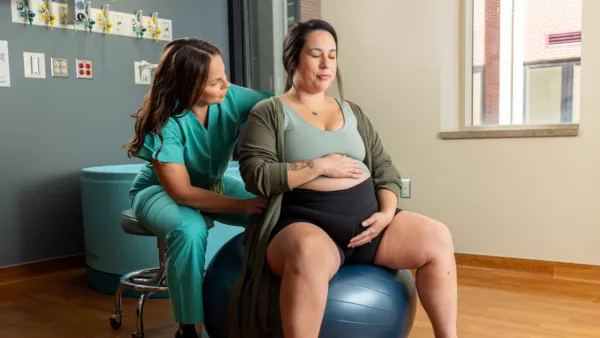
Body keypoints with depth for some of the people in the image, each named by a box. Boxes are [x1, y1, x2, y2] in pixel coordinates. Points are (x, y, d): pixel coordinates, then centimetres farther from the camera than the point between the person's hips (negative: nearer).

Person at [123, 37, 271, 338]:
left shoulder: (231, 98, -21)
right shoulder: (164, 122, -30)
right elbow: (181, 192, -31)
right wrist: (242, 205, -34)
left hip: (214, 185, 5)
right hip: (161, 190, -4)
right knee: (189, 229, -38)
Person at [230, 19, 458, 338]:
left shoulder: (352, 111, 19)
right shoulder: (269, 112, 4)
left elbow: (384, 166, 15)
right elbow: (256, 176, -8)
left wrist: (387, 212, -3)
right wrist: (321, 165, -12)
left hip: (367, 216, 6)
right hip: (306, 222, -5)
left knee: (437, 238, -16)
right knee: (310, 252, -40)